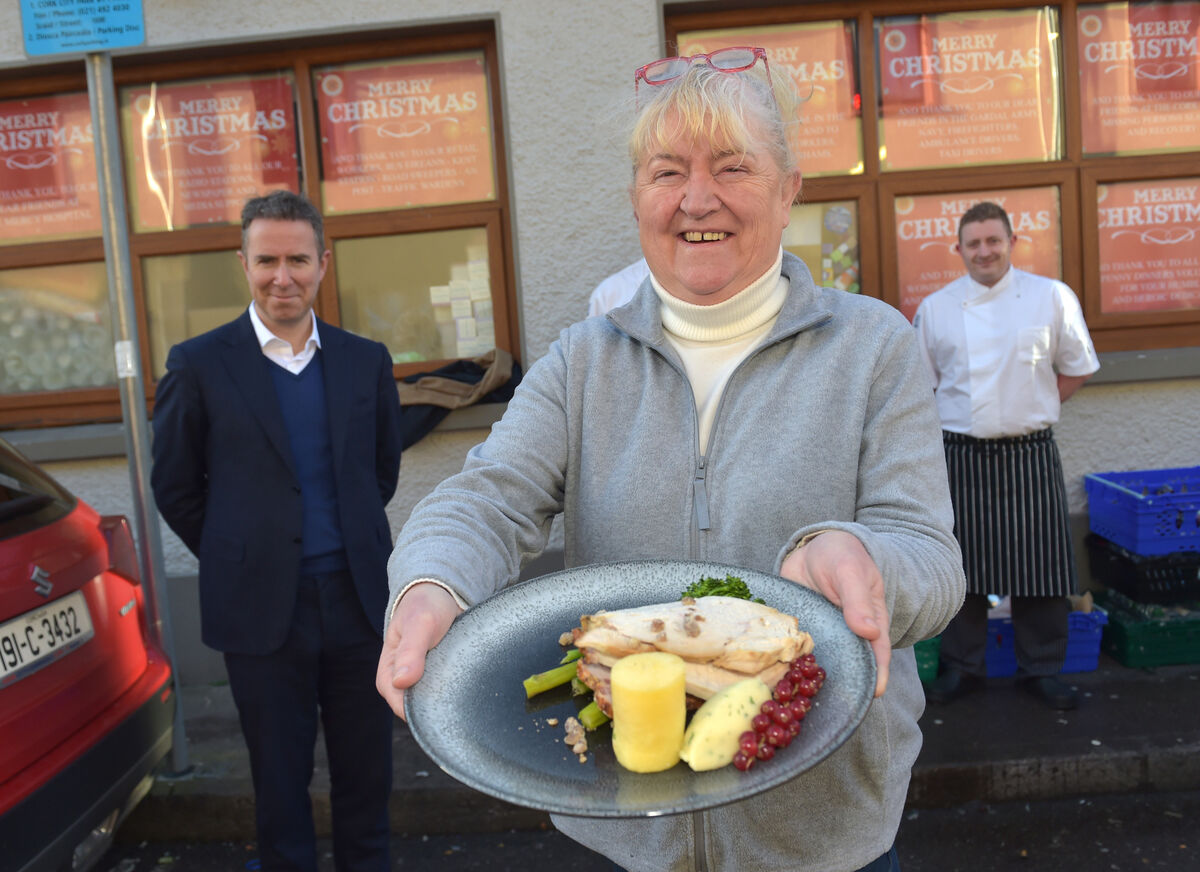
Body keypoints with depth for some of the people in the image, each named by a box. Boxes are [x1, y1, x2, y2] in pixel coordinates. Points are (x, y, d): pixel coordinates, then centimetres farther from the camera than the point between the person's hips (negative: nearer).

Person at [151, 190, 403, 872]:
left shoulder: (367, 360, 4)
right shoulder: (200, 364, -4)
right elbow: (174, 487, 3)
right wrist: (239, 559, 6)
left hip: (358, 598, 2)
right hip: (263, 609, -2)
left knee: (367, 772, 15)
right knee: (281, 778, 14)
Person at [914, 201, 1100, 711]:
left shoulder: (1052, 296, 1)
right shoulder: (936, 307, 3)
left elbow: (1076, 368, 10)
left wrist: (1034, 411, 4)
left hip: (1030, 456, 0)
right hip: (961, 455, 0)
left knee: (1040, 564, 5)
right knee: (963, 568, 6)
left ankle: (1041, 669, 24)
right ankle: (962, 667, 23)